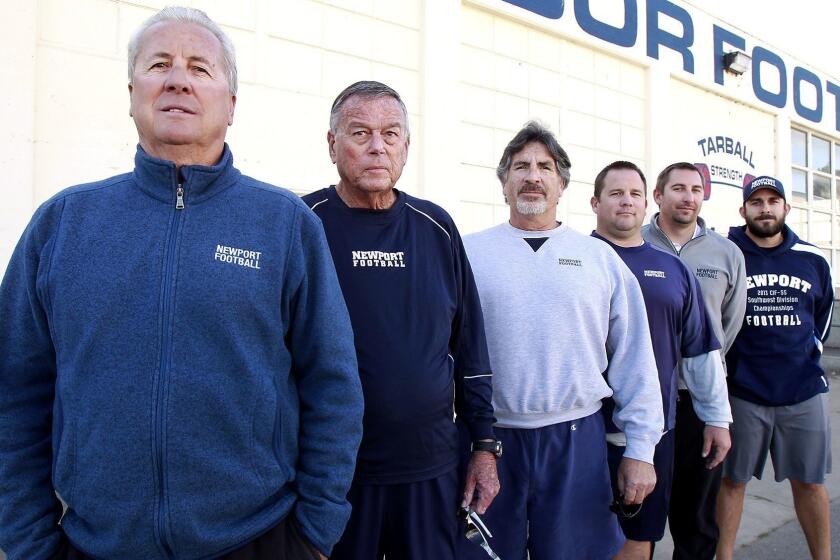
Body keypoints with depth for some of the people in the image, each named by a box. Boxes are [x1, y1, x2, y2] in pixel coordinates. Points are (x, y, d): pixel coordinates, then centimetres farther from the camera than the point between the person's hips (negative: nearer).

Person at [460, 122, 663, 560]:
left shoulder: (602, 259, 5)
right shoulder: (468, 253, 0)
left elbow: (634, 360, 6)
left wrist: (640, 448, 4)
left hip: (577, 441, 1)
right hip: (488, 440, -1)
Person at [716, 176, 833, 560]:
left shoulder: (812, 260, 6)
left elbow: (822, 315, 22)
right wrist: (727, 365, 5)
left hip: (804, 391, 3)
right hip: (741, 392, -3)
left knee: (809, 481, 13)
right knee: (733, 480, 7)